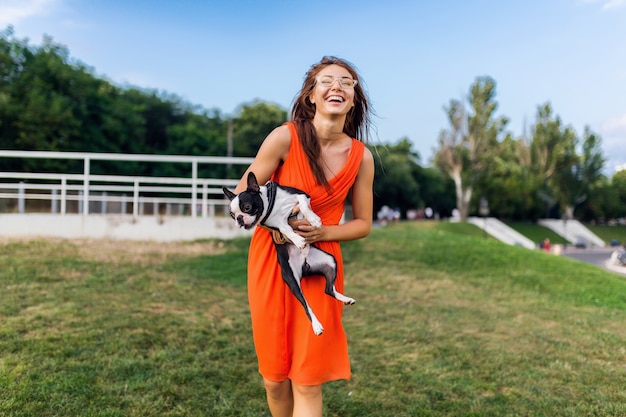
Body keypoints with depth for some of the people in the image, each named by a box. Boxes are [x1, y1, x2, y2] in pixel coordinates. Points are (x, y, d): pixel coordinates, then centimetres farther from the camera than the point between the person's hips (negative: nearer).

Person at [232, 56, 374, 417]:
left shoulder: (361, 157, -6)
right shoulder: (285, 137, -13)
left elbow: (363, 224, 3)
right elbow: (242, 197, -6)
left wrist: (321, 232, -14)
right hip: (271, 262, -1)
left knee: (308, 381, 1)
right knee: (274, 377, 11)